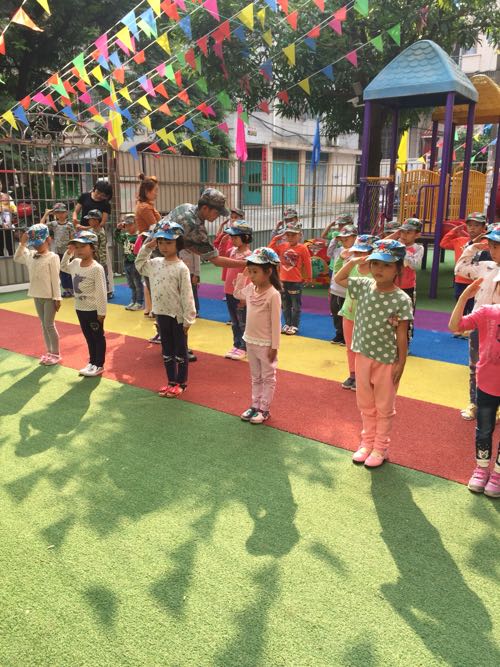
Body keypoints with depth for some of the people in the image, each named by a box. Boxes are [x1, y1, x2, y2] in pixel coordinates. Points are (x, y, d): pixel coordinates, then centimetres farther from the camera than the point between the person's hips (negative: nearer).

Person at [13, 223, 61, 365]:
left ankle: (56, 354, 9)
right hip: (37, 296, 6)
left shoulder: (52, 257, -12)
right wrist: (22, 244, 8)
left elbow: (55, 279, -13)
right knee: (44, 325, 12)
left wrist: (57, 298, -13)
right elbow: (16, 258, 22)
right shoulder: (30, 255, 6)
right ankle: (49, 352, 22)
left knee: (49, 325, -2)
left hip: (49, 296, -6)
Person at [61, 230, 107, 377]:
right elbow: (63, 267, 28)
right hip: (80, 308, 8)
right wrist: (68, 253, 13)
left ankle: (99, 365, 17)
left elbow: (101, 292, -19)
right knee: (88, 337, 18)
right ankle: (92, 362, 30)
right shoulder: (75, 263, 3)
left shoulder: (97, 268, -20)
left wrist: (101, 312, -17)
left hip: (93, 310, -7)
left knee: (98, 337, 7)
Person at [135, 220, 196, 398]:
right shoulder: (155, 263, 4)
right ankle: (171, 381, 28)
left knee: (180, 350, 7)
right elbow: (139, 265, 25)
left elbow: (187, 295, -15)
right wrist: (146, 248, 10)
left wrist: (188, 319, -16)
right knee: (166, 350, 15)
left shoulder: (181, 268, -15)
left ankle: (181, 383, 19)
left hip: (177, 316, -6)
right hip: (161, 314, 7)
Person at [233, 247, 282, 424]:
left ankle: (264, 409, 18)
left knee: (268, 378, 9)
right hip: (250, 341, 7)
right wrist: (242, 276, 10)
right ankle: (255, 406, 30)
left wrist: (274, 346, -16)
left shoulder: (273, 294, -20)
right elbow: (237, 294, 24)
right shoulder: (250, 289, 0)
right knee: (255, 377, 19)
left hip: (265, 344, -7)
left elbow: (276, 322, -18)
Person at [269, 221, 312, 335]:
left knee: (296, 305, 5)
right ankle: (287, 324, 26)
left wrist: (309, 277, 0)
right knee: (285, 305, 14)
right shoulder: (282, 246, 2)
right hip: (283, 280, 5)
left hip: (296, 282, -5)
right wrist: (275, 238, -1)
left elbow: (307, 263, -5)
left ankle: (294, 326, 13)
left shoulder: (302, 248, -9)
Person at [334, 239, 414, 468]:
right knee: (365, 404, 19)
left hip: (386, 360, -5)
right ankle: (367, 442, 36)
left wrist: (401, 363, -10)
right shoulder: (364, 286, -5)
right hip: (363, 356, 5)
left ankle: (380, 448, 29)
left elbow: (401, 335, -12)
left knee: (384, 407, 13)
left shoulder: (402, 300, -18)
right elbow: (338, 279, 10)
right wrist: (354, 261, -1)